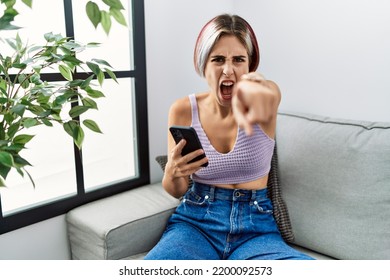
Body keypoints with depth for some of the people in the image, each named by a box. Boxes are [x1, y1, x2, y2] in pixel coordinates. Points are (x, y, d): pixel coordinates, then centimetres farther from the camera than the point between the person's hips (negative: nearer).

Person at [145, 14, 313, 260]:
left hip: (256, 224, 1)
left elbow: (267, 93, -34)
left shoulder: (267, 94, -5)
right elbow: (176, 191, 5)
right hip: (196, 220, 0)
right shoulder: (183, 110, -2)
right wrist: (173, 174, -20)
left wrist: (253, 90, -59)